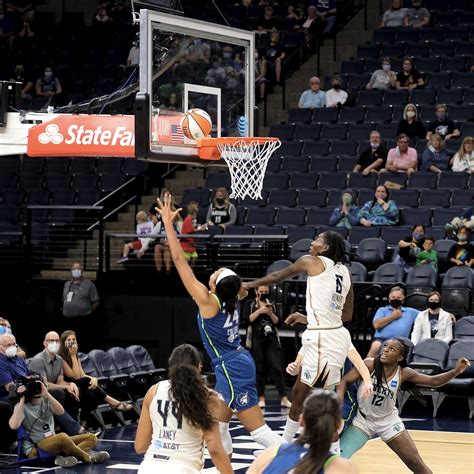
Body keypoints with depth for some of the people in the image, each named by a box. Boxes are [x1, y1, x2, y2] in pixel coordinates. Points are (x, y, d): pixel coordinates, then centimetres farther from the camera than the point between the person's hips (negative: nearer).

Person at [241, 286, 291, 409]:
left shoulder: (272, 304, 14)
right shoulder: (249, 304, 6)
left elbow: (278, 322, 9)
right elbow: (245, 320, -7)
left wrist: (270, 313, -8)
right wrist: (259, 311, -14)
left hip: (271, 339, 2)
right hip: (256, 340, -2)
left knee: (276, 368, -5)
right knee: (259, 369, 0)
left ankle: (284, 398, -8)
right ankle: (261, 398, 7)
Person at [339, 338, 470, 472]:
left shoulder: (404, 373, -14)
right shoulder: (370, 365, -20)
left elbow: (433, 381, -5)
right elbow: (345, 381, -18)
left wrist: (455, 371, -22)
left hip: (388, 421, 1)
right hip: (363, 420, -1)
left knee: (416, 463, 3)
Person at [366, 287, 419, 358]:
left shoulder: (410, 312, 23)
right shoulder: (382, 310, 19)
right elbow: (376, 325, 1)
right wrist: (393, 317, 7)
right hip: (381, 339, -1)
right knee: (376, 346, -35)